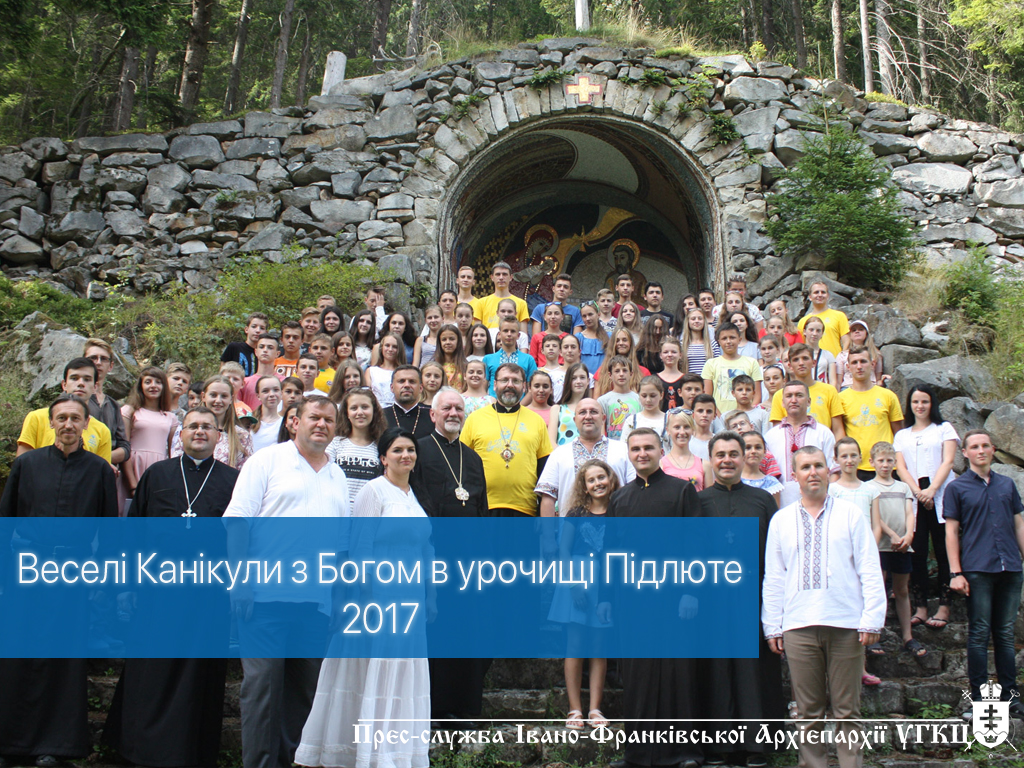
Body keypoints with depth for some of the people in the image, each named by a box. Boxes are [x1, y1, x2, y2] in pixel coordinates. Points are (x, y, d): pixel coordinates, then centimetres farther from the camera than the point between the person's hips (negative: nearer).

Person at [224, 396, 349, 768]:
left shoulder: (337, 476, 18)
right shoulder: (267, 461, 1)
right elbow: (237, 521, -5)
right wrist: (240, 579, -13)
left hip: (317, 598, 5)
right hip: (267, 595, -5)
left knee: (306, 686, 10)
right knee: (263, 682, -2)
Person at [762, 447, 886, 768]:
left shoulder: (850, 515, 7)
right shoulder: (781, 520, 11)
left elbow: (870, 570, 4)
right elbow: (773, 577, 11)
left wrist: (871, 620, -4)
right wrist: (772, 626, 6)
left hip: (845, 625, -1)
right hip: (798, 627, 1)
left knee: (847, 710, 2)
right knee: (808, 712, 5)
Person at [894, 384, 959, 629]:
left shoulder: (944, 429, 11)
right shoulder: (902, 435, 19)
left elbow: (947, 462, -1)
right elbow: (900, 467, 7)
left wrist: (932, 490, -15)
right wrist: (918, 492, -11)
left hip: (941, 496, -2)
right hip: (912, 498, 2)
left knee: (943, 551, -4)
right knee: (917, 553, -2)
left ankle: (944, 608, -3)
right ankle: (920, 607, 1)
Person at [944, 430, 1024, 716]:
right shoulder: (957, 488, 3)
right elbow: (951, 531, 0)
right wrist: (955, 572, -6)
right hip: (977, 570, -3)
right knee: (979, 634, -1)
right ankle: (978, 697, 5)